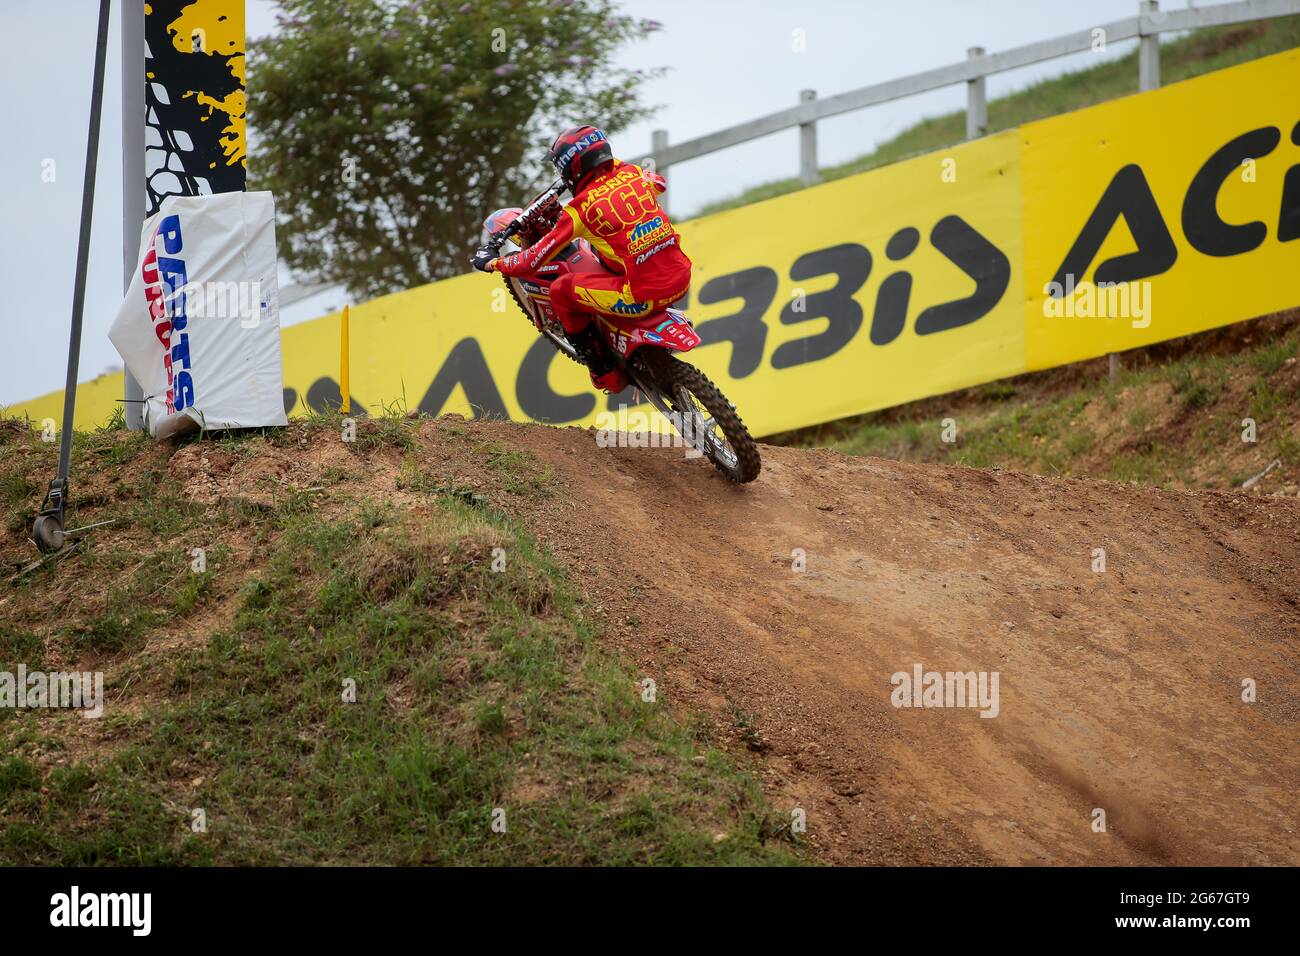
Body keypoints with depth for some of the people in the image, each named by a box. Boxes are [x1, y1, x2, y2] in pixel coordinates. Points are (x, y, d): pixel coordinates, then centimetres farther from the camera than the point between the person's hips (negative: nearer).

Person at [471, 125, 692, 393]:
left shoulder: (579, 209, -8)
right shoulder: (632, 172, 6)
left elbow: (532, 262, -2)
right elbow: (660, 183, 34)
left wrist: (492, 263, 15)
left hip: (643, 295, -7)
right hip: (682, 280, 7)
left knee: (560, 291, 10)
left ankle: (605, 372, 18)